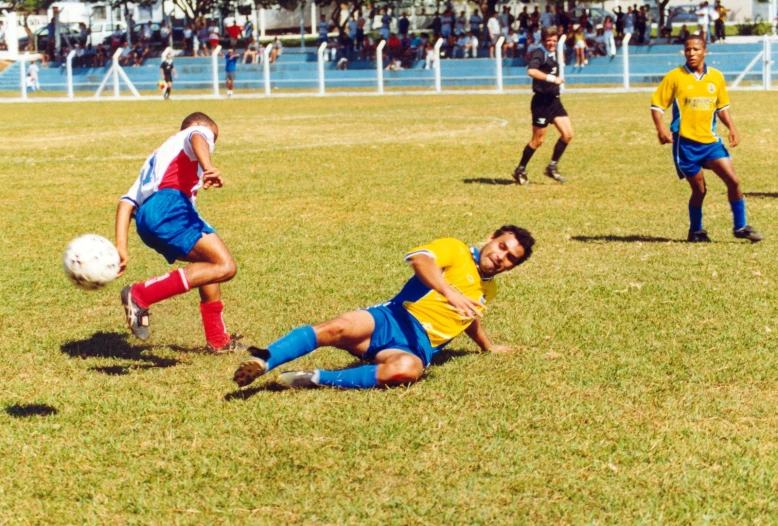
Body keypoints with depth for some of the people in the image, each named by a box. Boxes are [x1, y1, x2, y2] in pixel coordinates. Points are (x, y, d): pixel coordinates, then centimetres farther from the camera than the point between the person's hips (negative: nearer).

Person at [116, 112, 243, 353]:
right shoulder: (198, 132, 21)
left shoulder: (157, 156, 41)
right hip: (169, 204, -9)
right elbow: (197, 139, -8)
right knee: (225, 267, -17)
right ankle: (141, 295, -24)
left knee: (210, 262, 27)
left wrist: (120, 246, 19)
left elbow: (127, 202, 28)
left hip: (144, 219, 9)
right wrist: (208, 167, -30)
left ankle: (217, 340, 27)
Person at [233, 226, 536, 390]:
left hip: (419, 346, 3)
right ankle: (261, 362, -42)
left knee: (405, 370, -37)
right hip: (392, 320, -3)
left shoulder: (488, 291, 24)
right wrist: (449, 292, -33)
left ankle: (316, 379, -34)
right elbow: (420, 258, -17)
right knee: (340, 328, -36)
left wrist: (488, 347, 62)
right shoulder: (456, 251, 6)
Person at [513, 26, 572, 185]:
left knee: (567, 134, 0)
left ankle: (552, 167, 11)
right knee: (538, 139, -1)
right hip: (542, 101, -8)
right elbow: (531, 71, -33)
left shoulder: (553, 54, 13)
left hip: (554, 100, 8)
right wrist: (552, 79, -34)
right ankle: (520, 170, 13)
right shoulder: (539, 54, -14)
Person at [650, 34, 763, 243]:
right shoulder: (674, 77, -5)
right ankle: (695, 231, 22)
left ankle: (740, 227, 8)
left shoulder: (716, 77, 6)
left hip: (710, 140, 3)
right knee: (699, 189, 1)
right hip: (685, 142, -3)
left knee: (733, 180, -6)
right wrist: (661, 128, -19)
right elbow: (656, 105, -3)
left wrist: (732, 128, 4)